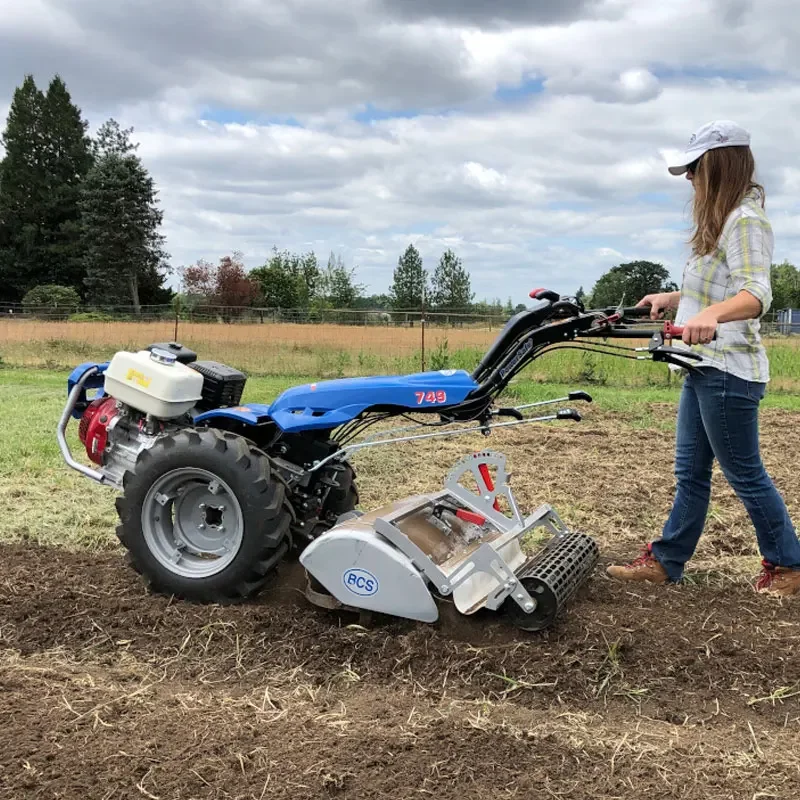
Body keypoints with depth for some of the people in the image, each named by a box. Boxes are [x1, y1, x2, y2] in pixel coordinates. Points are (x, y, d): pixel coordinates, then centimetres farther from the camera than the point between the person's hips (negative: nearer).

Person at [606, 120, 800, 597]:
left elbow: (757, 295, -27)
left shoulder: (745, 220, -15)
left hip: (729, 371, -10)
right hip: (705, 366, 10)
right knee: (691, 471, 12)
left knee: (745, 473, 2)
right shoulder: (724, 221, 16)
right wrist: (672, 300, 22)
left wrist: (711, 315, -45)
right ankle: (667, 561, 20)